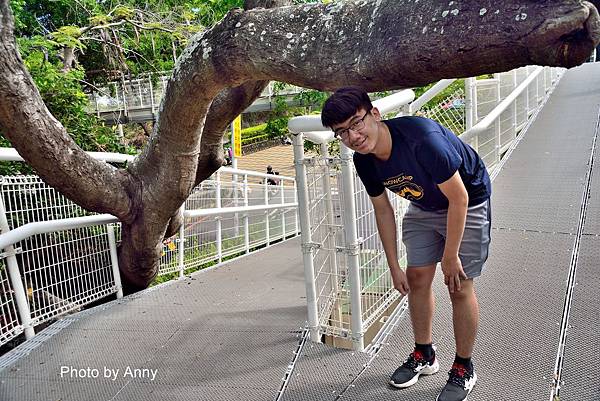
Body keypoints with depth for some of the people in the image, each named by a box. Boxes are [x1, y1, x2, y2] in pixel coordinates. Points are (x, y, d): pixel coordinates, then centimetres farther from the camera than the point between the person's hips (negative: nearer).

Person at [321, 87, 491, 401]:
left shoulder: (423, 138, -38)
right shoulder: (364, 160, -16)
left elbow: (458, 199, -28)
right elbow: (383, 210, -3)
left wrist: (450, 257, -19)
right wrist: (394, 267, 0)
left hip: (467, 204, -6)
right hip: (423, 207, 6)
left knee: (459, 285, -5)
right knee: (416, 277, 7)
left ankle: (463, 369, 17)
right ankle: (424, 355, 28)